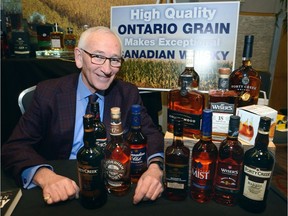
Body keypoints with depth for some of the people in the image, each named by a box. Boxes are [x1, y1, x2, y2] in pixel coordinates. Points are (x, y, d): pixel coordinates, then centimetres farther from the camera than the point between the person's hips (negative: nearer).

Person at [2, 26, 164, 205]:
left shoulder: (129, 94, -3)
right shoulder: (48, 92, -6)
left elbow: (152, 136, -6)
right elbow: (15, 147, -9)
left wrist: (155, 168, -28)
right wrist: (45, 176, -29)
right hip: (62, 188, 0)